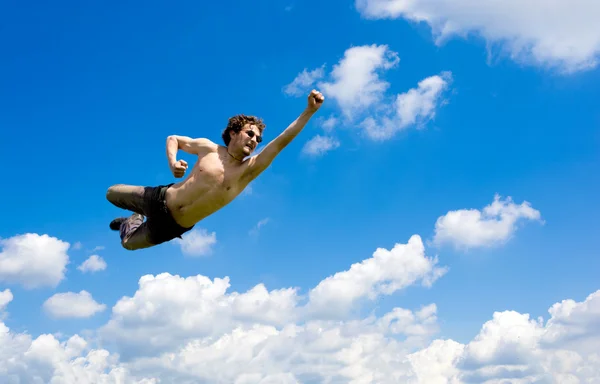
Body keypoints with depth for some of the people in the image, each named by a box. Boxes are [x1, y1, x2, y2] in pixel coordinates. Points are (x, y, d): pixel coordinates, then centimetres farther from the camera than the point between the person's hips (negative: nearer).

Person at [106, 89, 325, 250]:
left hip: (174, 227, 0)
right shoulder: (208, 148, -9)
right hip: (160, 200, 0)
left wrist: (310, 111, -33)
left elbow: (282, 141, -24)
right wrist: (172, 163, -16)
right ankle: (136, 218, 46)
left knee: (128, 243, 16)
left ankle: (135, 221, 49)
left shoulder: (249, 170, -13)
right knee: (111, 194, 17)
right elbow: (173, 139, 7)